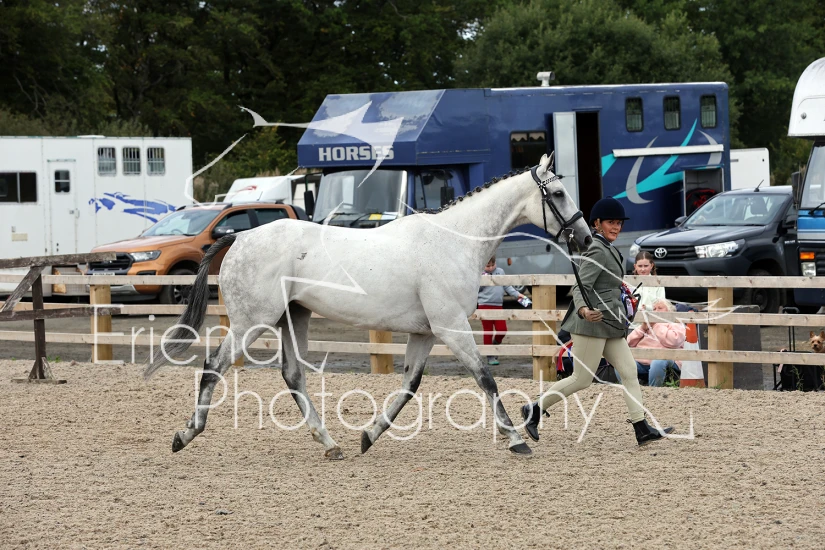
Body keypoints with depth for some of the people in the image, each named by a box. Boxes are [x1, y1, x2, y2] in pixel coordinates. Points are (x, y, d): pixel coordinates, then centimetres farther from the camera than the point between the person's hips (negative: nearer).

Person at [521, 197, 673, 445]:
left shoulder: (607, 249, 15)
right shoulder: (597, 250, -15)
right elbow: (581, 286, -24)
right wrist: (584, 310, -43)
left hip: (610, 326, 10)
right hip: (593, 323, -10)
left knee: (629, 371, 2)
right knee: (582, 379, -5)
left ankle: (642, 429, 0)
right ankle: (534, 409, 8)